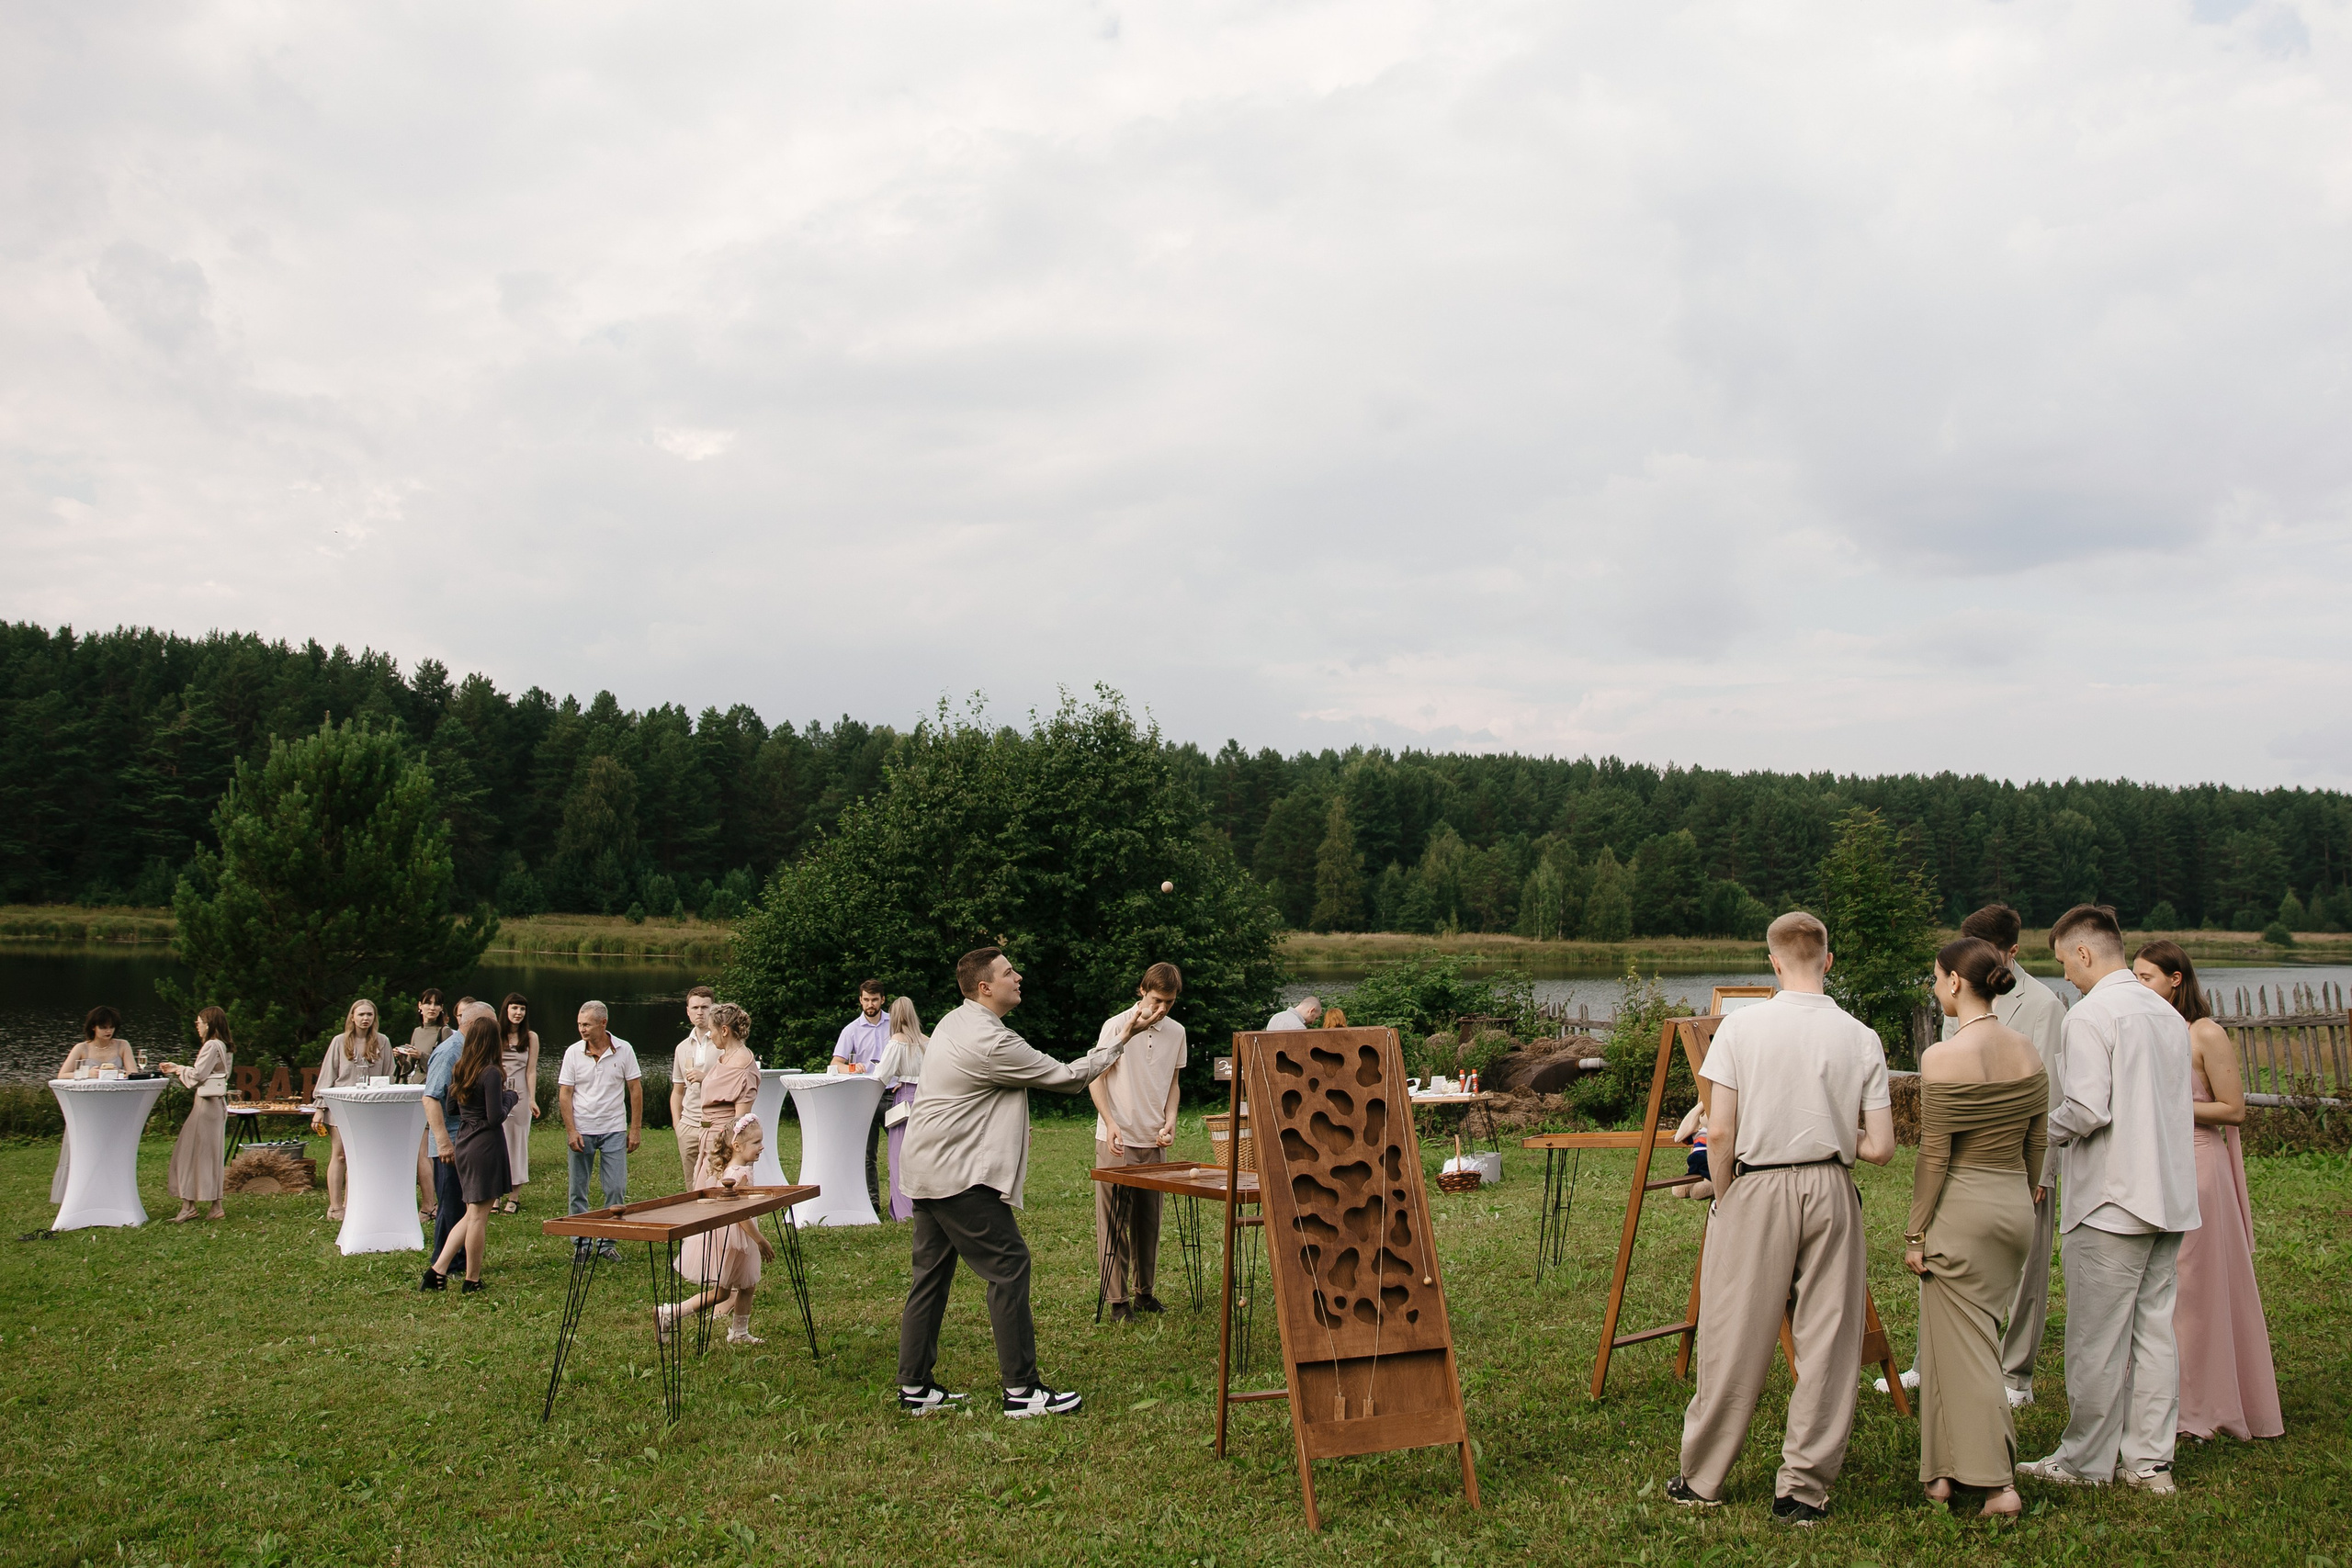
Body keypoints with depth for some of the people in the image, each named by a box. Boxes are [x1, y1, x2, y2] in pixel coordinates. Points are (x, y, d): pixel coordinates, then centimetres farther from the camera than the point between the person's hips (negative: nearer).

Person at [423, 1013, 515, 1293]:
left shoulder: (459, 1070, 7)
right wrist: (509, 1097, 0)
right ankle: (472, 1281, 10)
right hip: (486, 1145, -7)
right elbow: (495, 1117, -18)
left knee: (474, 1214, 16)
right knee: (478, 1215, 2)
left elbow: (451, 1107, 15)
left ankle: (437, 1270, 11)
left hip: (463, 1143, 7)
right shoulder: (491, 1073, -16)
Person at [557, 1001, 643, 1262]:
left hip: (614, 1130, 0)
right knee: (578, 1190, 6)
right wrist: (570, 1131, -8)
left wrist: (635, 1130, -1)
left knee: (616, 1189, -2)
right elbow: (564, 1094, 0)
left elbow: (635, 1090, 2)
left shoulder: (623, 1050, -3)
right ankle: (580, 1242, 17)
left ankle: (608, 1242, 10)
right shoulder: (573, 1052, -2)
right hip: (581, 1130, 0)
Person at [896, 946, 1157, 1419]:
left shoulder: (954, 1022, 12)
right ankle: (1021, 1390, -3)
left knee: (931, 1272, 12)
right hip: (959, 1174, -10)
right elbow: (1068, 1078, -12)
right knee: (1009, 1266, -6)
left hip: (927, 1168, 10)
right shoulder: (992, 1042, -19)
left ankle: (914, 1388, 15)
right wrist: (1124, 1036, -5)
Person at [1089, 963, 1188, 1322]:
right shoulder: (1116, 1026, -7)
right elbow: (1095, 1079, -4)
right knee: (1113, 1221, -2)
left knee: (1148, 1221, 10)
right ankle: (1117, 1299, 2)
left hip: (1154, 1142, 4)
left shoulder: (1176, 1032, 7)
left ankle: (1144, 1291, 21)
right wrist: (1111, 1124, -16)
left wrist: (1170, 1120, 0)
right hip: (1116, 1141, -4)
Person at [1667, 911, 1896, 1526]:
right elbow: (1879, 1148, -2)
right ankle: (1803, 1488, 14)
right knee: (1826, 1343, 9)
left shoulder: (1741, 1026, -7)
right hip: (1832, 1192, 1)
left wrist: (1722, 1197, 7)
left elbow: (1720, 1134, -9)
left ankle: (1701, 1480, 19)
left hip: (1758, 1188, -1)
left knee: (1734, 1342, 7)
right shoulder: (1861, 1037, -2)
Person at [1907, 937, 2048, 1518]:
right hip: (2015, 1207, 7)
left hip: (1960, 1210, -7)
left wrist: (1915, 1234, -7)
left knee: (1965, 1345, 2)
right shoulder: (2028, 1052, 3)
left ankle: (1998, 1485, 2)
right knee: (1966, 1334, 18)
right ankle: (1947, 1465, 26)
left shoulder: (1943, 1057, -17)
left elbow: (1934, 1156, -14)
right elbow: (2038, 1143, 11)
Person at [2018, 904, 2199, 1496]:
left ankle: (2087, 1460, 10)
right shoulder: (2167, 1013, 11)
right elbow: (2182, 1103, 16)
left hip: (2110, 1202, -8)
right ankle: (2150, 1460, 16)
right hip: (2168, 1198, 8)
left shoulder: (2091, 1015, -14)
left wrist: (2043, 1133, -3)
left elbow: (2088, 1110, -21)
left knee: (2096, 1340, 1)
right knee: (2155, 1329, 11)